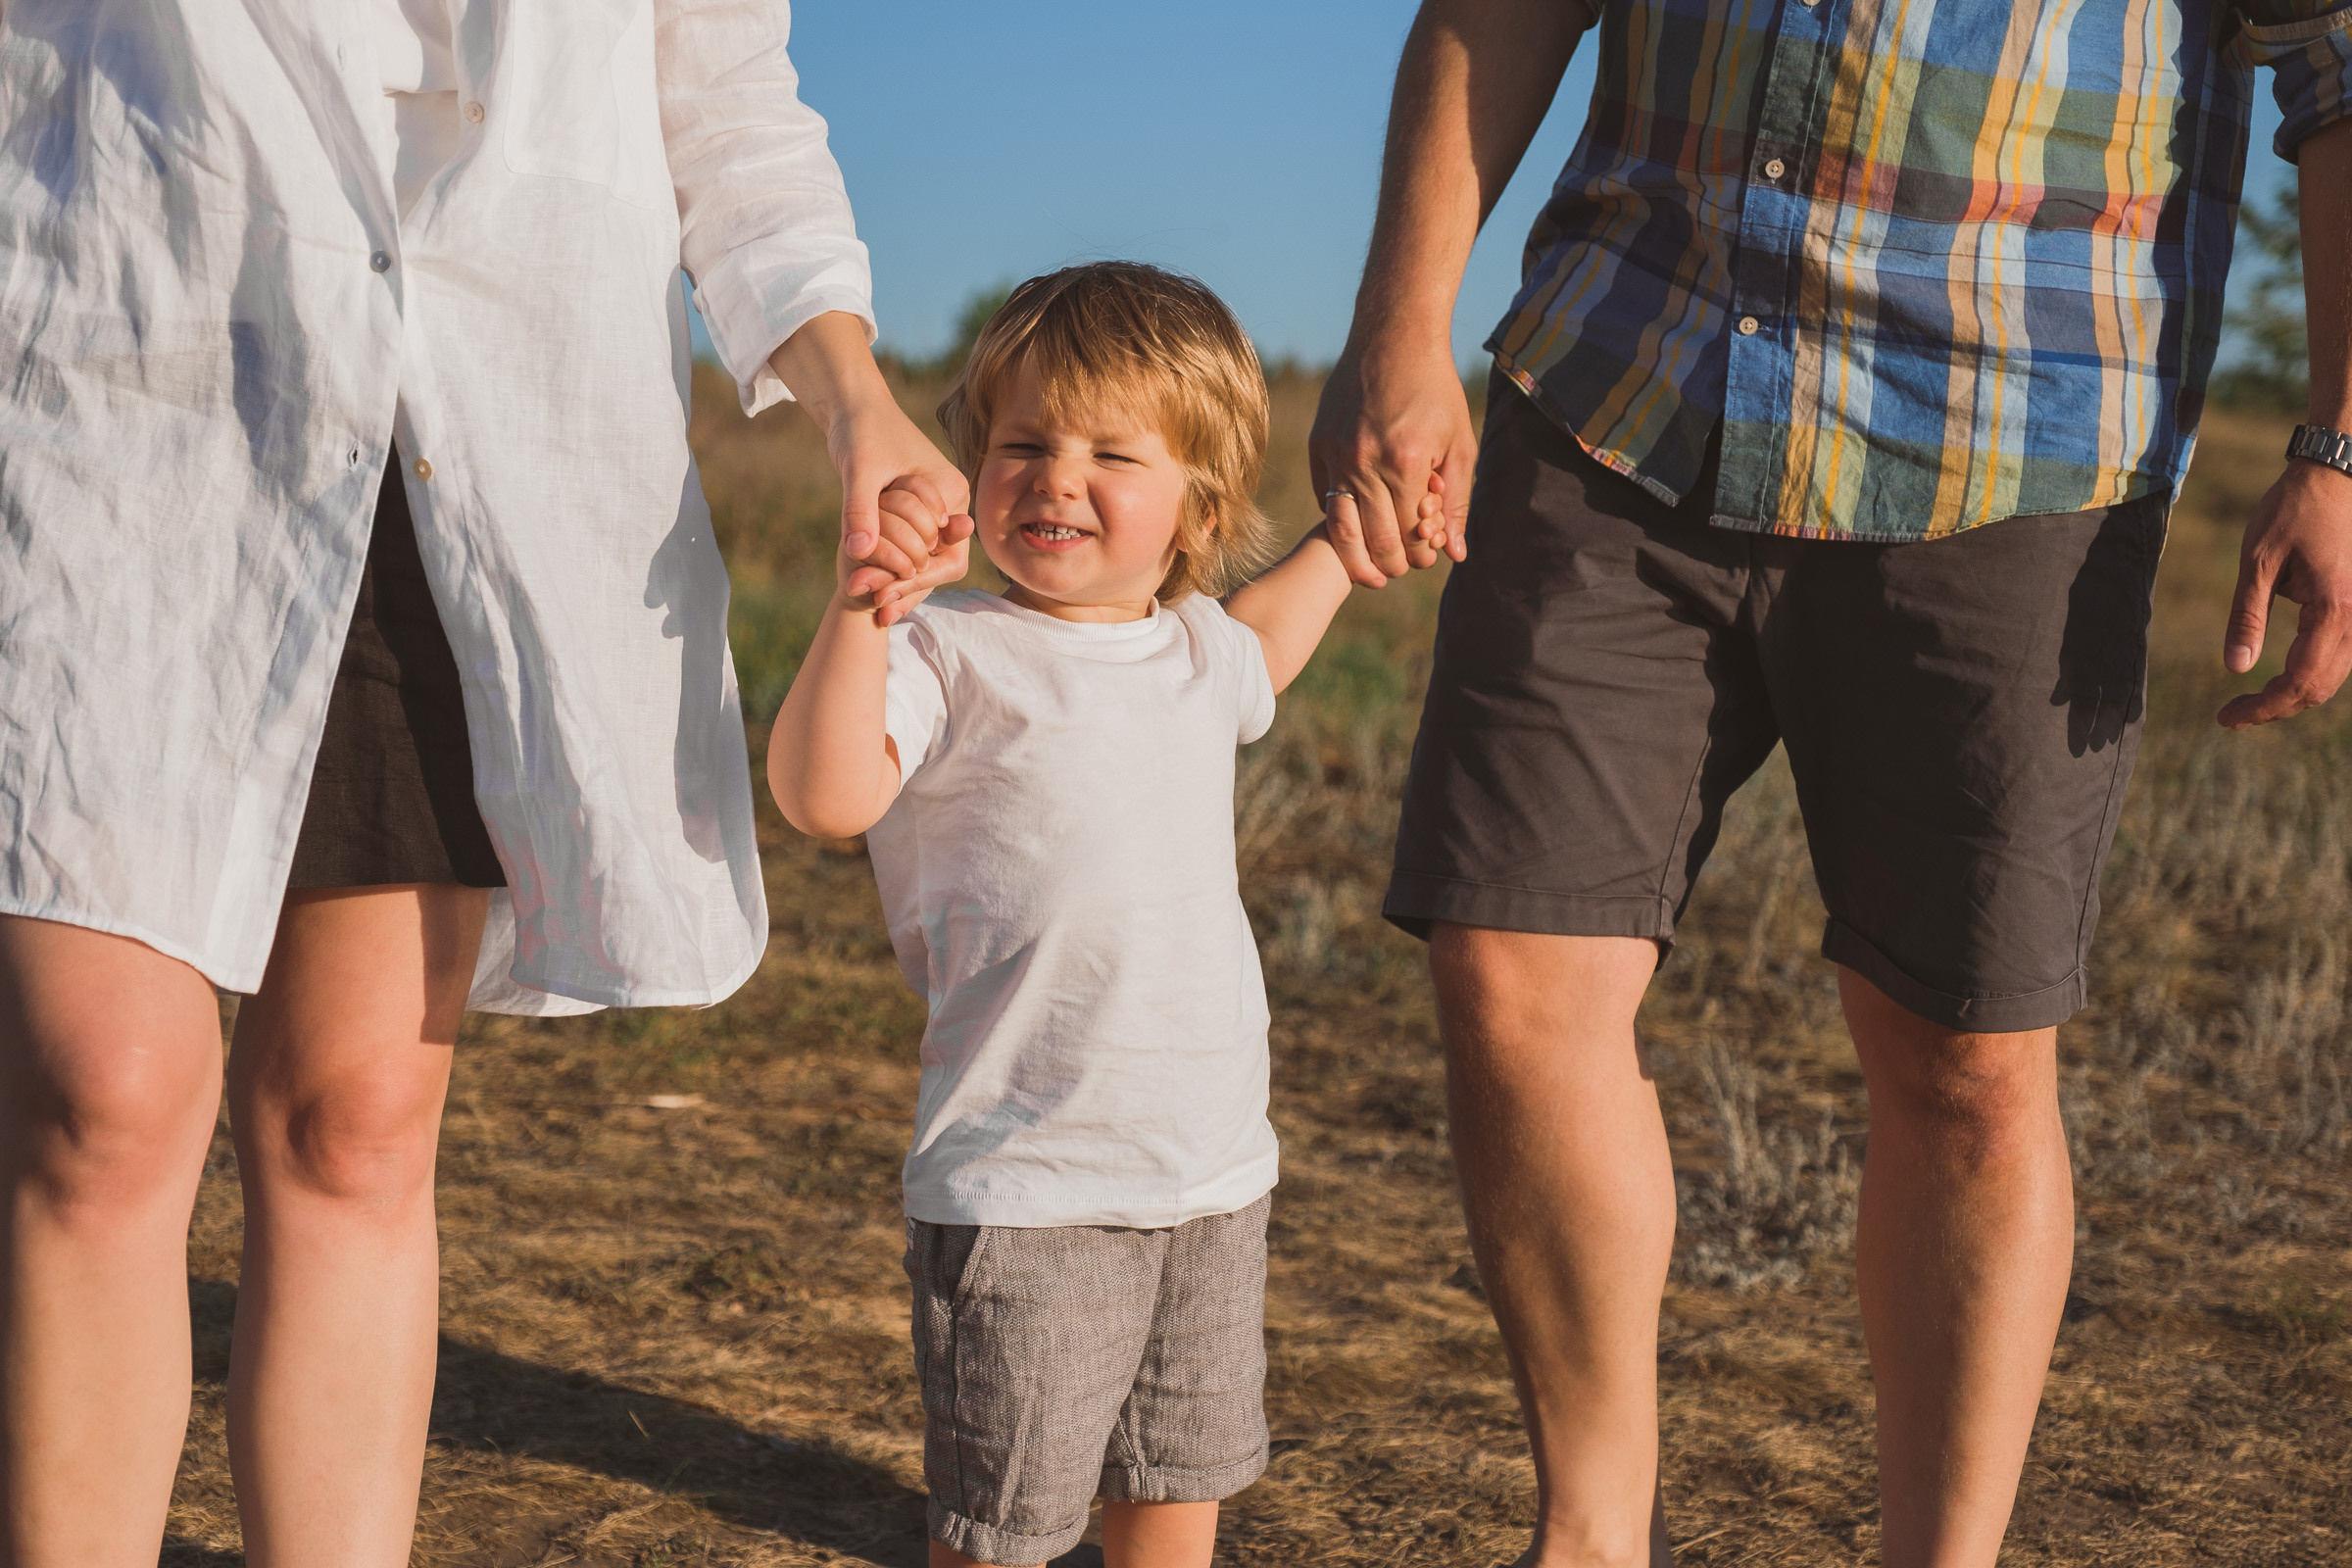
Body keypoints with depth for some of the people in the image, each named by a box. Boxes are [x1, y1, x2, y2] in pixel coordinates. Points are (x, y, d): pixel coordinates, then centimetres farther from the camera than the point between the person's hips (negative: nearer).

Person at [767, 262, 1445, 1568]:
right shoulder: (949, 655, -11)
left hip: (1214, 1177, 6)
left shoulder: (1198, 654, 11)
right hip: (1023, 1190, -6)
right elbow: (824, 793, -30)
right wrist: (862, 600, -36)